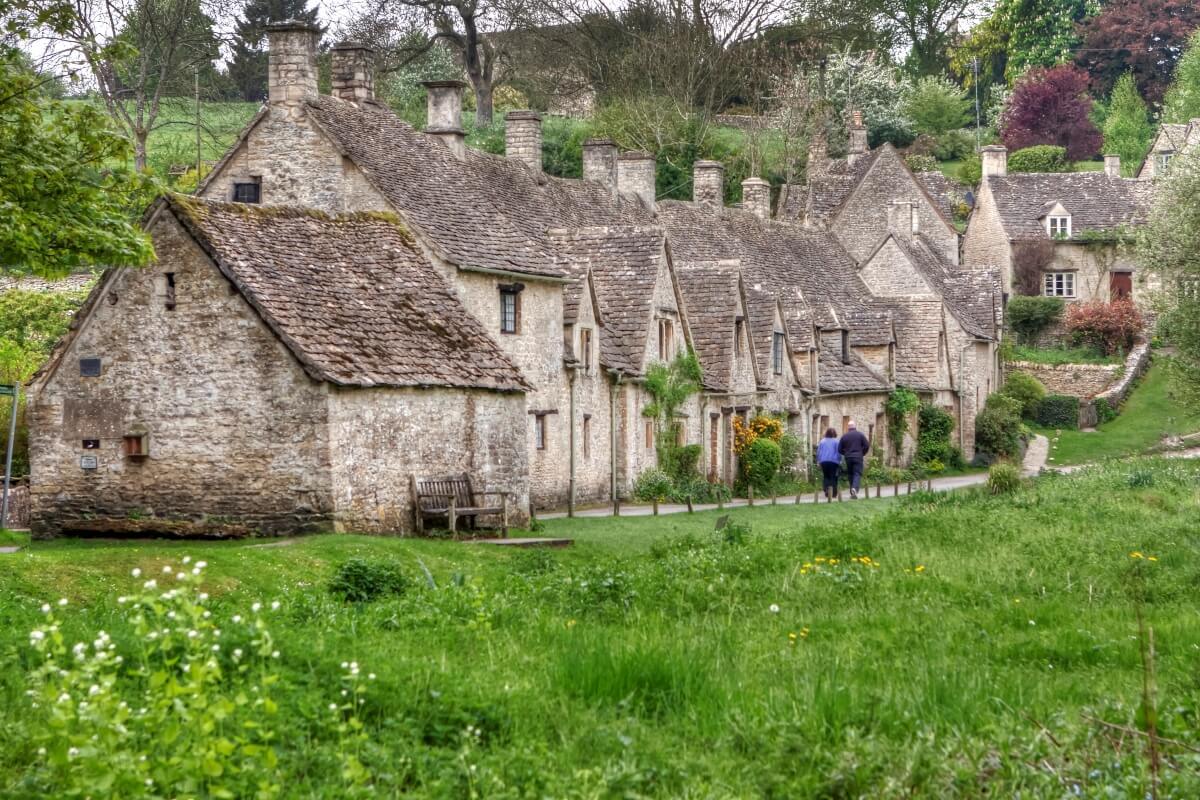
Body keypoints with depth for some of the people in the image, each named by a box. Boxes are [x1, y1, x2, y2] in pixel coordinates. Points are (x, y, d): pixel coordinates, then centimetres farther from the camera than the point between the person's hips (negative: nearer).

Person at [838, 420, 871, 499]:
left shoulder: (844, 436, 5)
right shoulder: (860, 434, 0)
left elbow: (839, 449, 5)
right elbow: (867, 445, -5)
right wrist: (863, 454, 10)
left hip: (848, 458, 2)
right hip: (858, 457, -2)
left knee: (851, 475, 11)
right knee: (857, 474, -6)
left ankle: (852, 493, 12)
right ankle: (855, 488, -30)